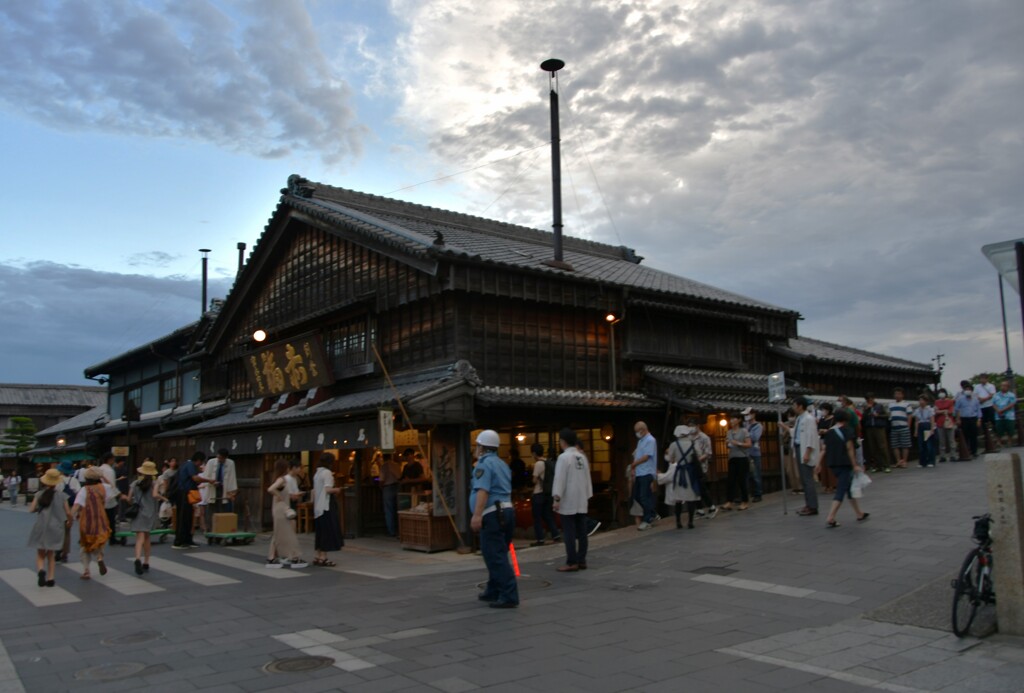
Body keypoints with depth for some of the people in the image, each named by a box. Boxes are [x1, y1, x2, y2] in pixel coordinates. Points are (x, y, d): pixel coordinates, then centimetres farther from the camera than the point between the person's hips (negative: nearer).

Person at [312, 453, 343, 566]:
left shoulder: (317, 473, 12)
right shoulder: (327, 472, -13)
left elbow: (315, 491, 15)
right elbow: (328, 489, -22)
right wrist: (336, 490, -5)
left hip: (318, 506, 9)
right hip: (326, 506, -9)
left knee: (320, 531, 14)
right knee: (328, 531, -2)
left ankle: (317, 556, 17)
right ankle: (323, 557, -1)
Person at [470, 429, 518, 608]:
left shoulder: (484, 464, -8)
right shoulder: (501, 464, 21)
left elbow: (483, 490, -22)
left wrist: (477, 515, -28)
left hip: (493, 514, -10)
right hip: (506, 511, 10)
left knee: (495, 557, -9)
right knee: (497, 555, 18)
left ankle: (509, 596, -12)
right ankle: (493, 591, 27)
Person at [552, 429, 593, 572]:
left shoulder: (564, 457, -12)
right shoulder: (582, 457, 10)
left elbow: (560, 479, -16)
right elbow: (587, 478, 14)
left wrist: (557, 498, -15)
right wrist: (587, 496, 19)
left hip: (568, 502, -7)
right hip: (581, 501, 7)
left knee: (569, 533, -3)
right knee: (581, 532, 9)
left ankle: (572, 563, -1)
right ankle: (581, 560, 14)